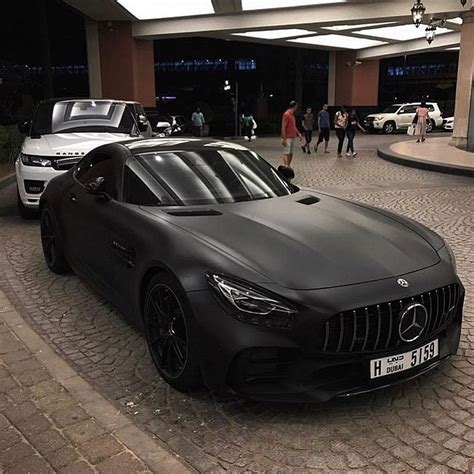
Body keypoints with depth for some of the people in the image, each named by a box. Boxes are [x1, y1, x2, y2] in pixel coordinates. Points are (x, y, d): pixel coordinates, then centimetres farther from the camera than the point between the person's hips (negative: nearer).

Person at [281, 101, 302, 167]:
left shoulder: (292, 114, 16)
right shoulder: (286, 114, -13)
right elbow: (283, 127, -17)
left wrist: (298, 133, 16)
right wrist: (284, 138, -21)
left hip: (293, 137, 9)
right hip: (287, 138, -9)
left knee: (291, 153, 11)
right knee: (286, 153, -14)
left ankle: (289, 166, 18)